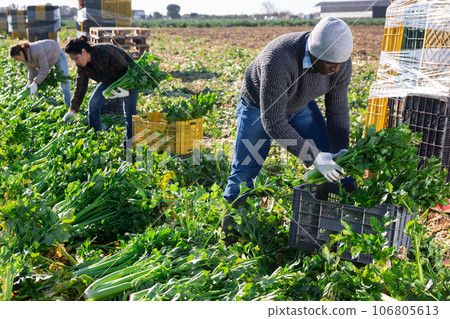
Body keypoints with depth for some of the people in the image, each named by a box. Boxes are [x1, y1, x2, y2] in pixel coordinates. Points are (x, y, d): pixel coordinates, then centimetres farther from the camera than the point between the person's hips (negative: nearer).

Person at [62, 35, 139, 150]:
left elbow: (126, 69, -30)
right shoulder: (82, 66, -12)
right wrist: (73, 110, -8)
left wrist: (127, 90, -43)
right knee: (93, 104, -6)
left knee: (129, 112, -14)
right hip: (110, 80, 7)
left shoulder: (105, 52, -35)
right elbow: (80, 87, -6)